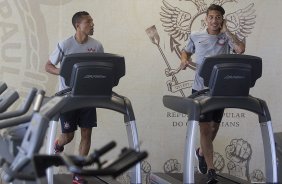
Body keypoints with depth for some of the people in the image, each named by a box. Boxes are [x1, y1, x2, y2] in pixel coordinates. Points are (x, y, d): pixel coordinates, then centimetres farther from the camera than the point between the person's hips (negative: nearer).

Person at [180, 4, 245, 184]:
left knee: (214, 126, 15)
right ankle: (210, 169, -5)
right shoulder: (196, 37, 3)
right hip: (201, 88, -2)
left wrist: (226, 31, -12)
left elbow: (241, 49, -19)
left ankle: (202, 151, 44)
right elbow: (186, 51, 20)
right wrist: (184, 60, -3)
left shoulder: (226, 38, 0)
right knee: (205, 127, -7)